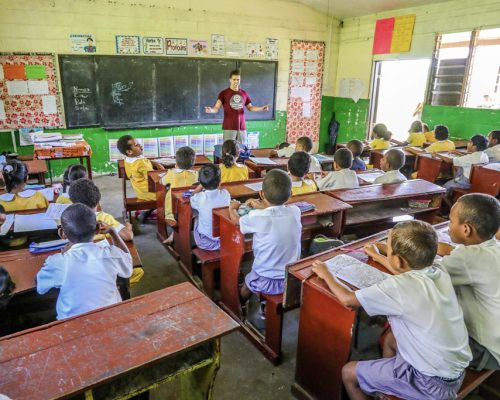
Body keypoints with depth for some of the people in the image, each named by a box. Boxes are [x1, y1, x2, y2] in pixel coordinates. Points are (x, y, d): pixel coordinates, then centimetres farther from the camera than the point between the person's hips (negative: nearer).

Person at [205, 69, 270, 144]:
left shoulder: (244, 93, 9)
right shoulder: (224, 93, -2)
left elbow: (250, 107, 19)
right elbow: (217, 108, -8)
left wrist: (262, 108, 4)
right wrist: (211, 110, -31)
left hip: (242, 127, 4)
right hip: (229, 128, -3)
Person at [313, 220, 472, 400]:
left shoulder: (400, 287, -28)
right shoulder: (439, 272, -6)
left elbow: (348, 299, -17)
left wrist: (326, 274, 0)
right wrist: (378, 256, 31)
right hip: (454, 370, 8)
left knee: (348, 372, 7)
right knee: (391, 339, 30)